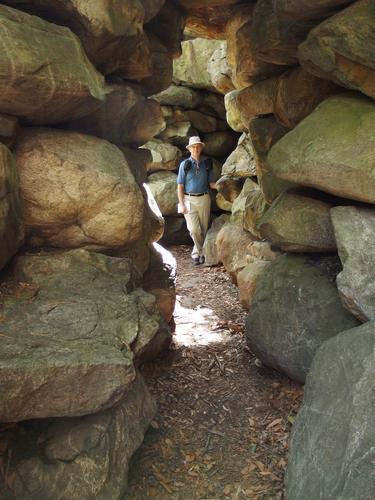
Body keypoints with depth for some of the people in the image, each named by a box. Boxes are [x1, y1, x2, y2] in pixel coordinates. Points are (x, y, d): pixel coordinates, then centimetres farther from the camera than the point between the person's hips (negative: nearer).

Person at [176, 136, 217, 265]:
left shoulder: (207, 163, 7)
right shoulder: (185, 164, 2)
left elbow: (211, 184, 9)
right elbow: (180, 186, 1)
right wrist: (181, 204, -6)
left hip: (204, 199, 2)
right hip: (189, 199, -2)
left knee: (203, 229, 4)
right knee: (194, 229, -12)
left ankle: (197, 253, 17)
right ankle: (200, 252, 5)